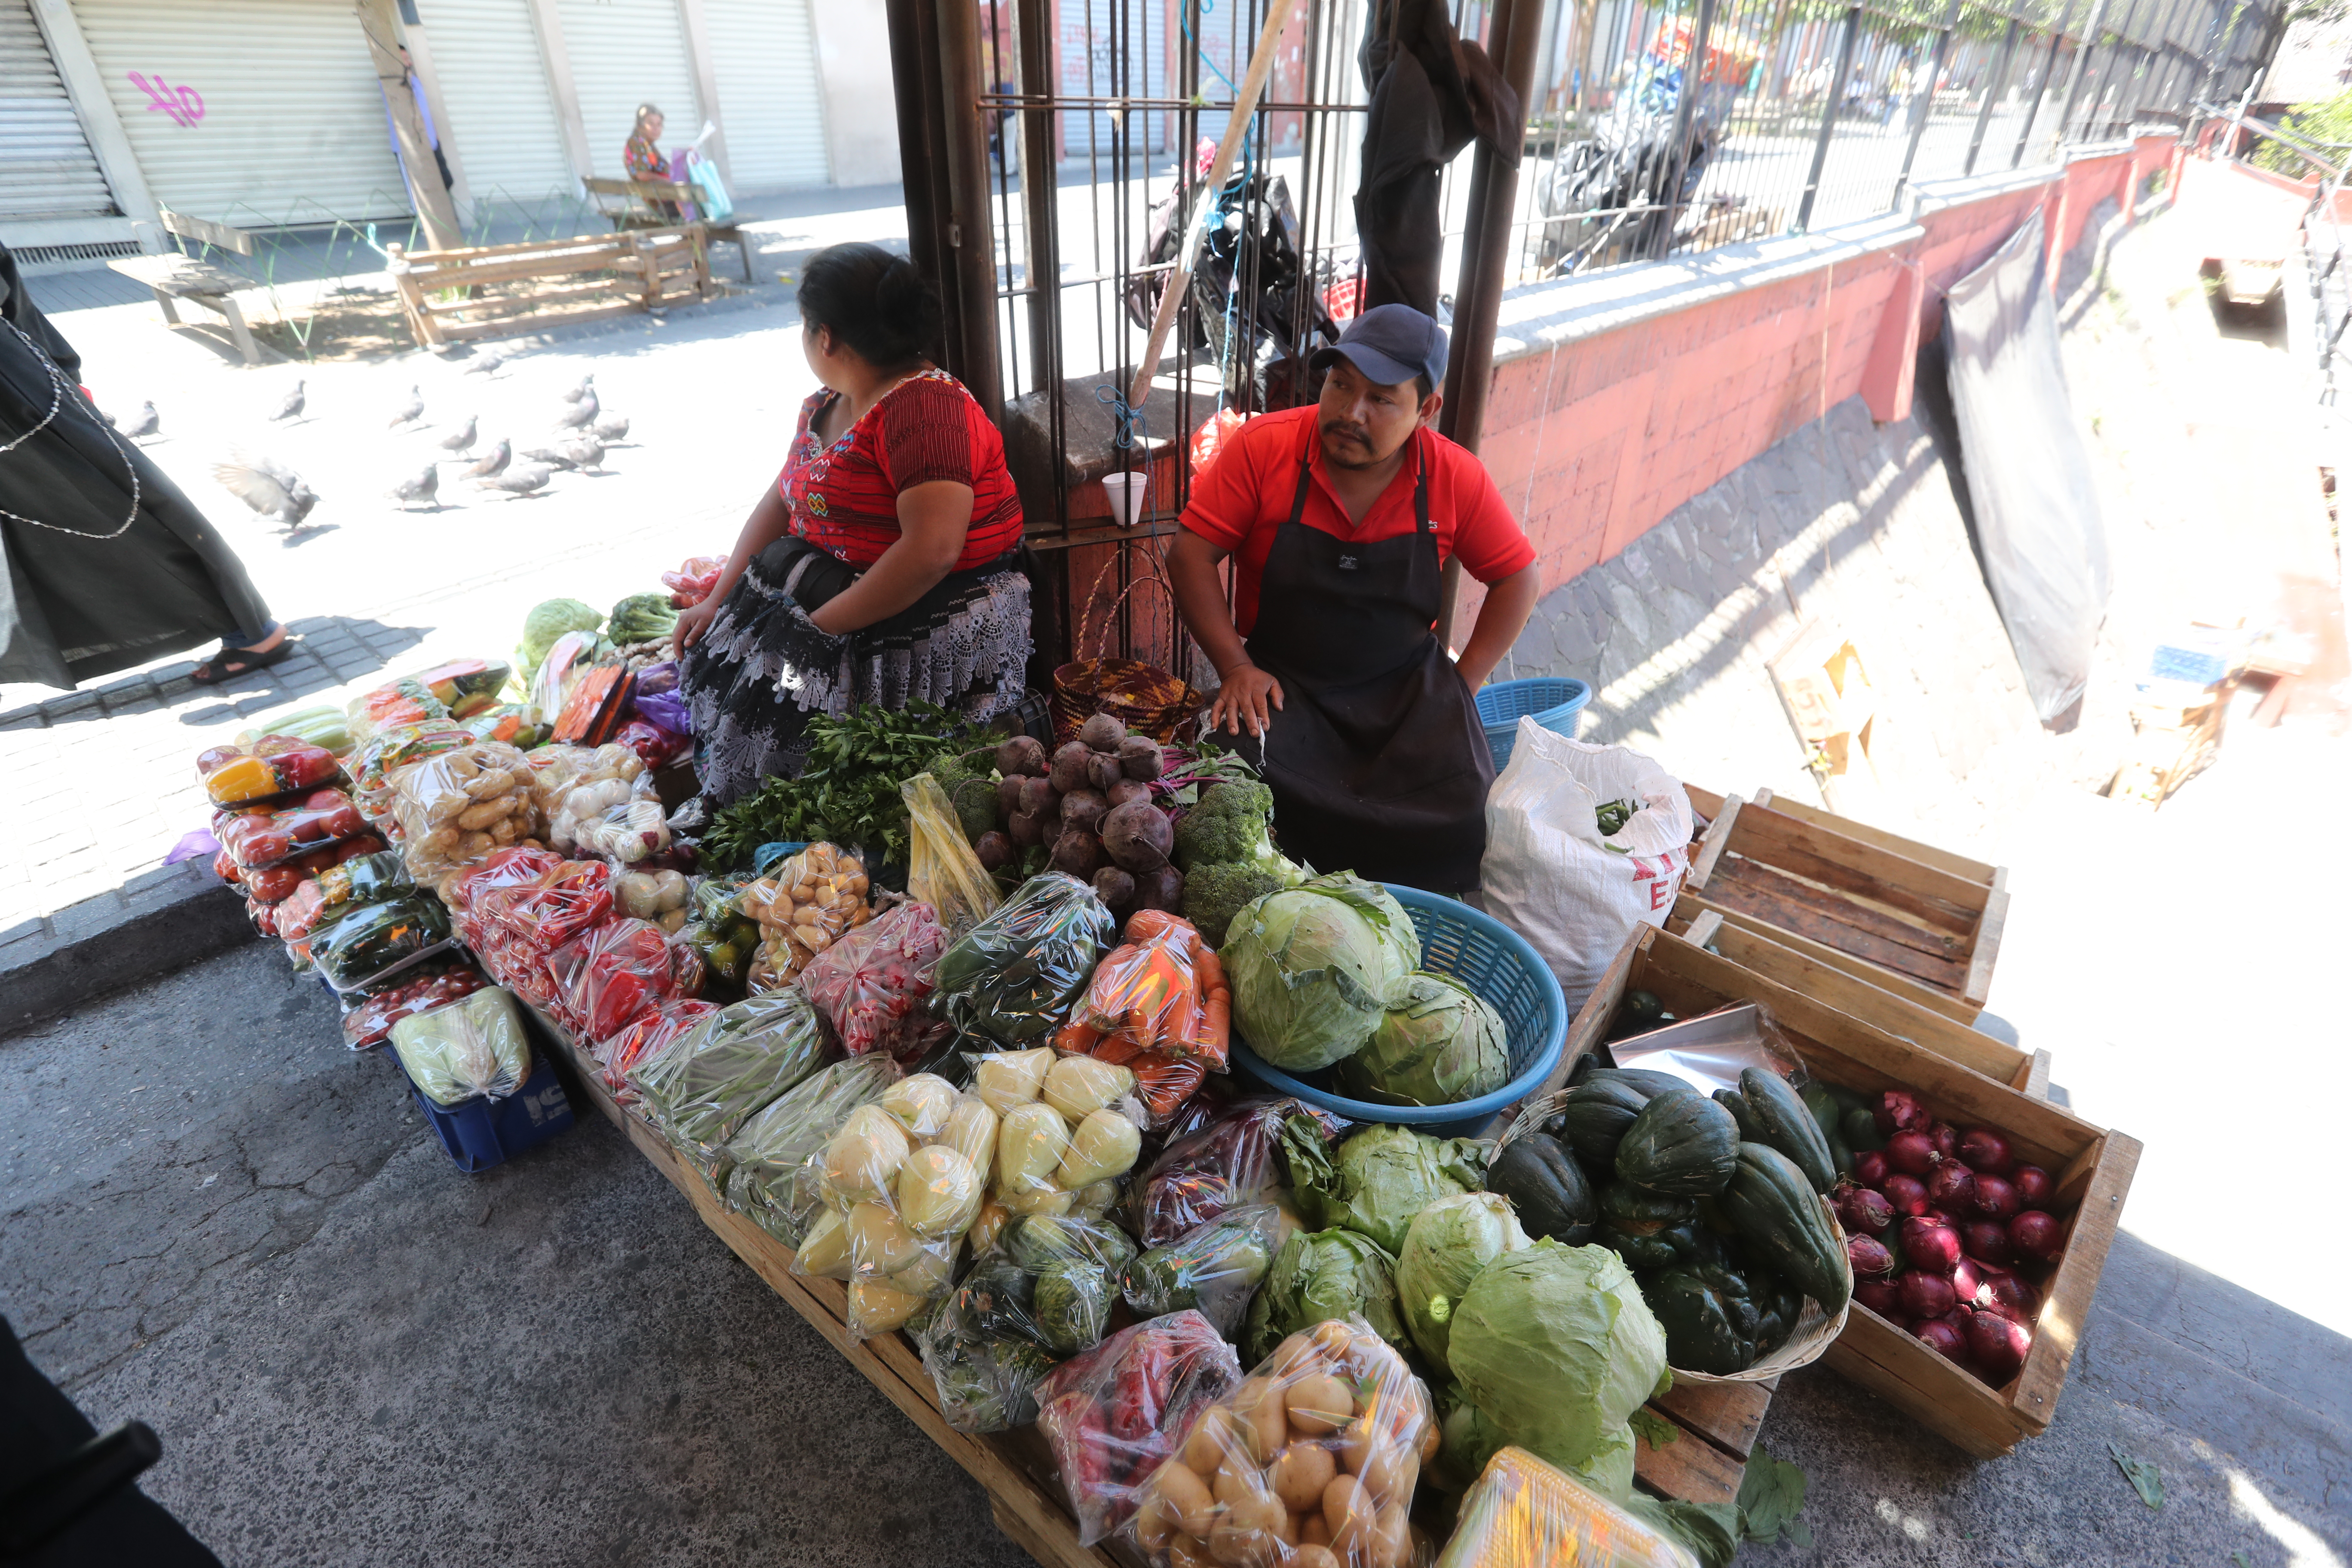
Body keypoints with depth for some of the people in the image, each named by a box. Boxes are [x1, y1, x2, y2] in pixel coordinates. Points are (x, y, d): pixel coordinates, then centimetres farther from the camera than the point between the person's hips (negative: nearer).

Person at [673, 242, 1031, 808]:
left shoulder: (922, 406, -19)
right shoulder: (825, 405, 13)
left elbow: (931, 551, -29)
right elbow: (780, 503, 15)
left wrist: (820, 625, -23)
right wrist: (718, 601, 4)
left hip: (934, 610, -9)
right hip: (835, 584, 9)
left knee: (777, 689, -21)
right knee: (716, 650, 0)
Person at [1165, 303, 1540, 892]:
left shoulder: (1456, 479, -4)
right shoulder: (1263, 447, -9)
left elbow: (1517, 578, 7)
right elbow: (1190, 554, -8)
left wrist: (1461, 684, -2)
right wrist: (1236, 667, -15)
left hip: (1408, 686, 2)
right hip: (1280, 683, -1)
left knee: (1466, 820, -19)